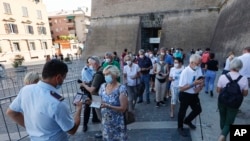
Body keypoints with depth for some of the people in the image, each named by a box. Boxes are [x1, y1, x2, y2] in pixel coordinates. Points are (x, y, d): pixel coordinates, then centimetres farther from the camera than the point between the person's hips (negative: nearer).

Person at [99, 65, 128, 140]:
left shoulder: (121, 88, -19)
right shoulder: (103, 86, -2)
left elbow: (123, 108, -19)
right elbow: (99, 101, 8)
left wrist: (108, 106, -29)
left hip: (117, 123, -4)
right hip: (105, 122, 5)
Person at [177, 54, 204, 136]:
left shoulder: (199, 69, -7)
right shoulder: (185, 72, -26)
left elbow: (202, 81, 5)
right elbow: (181, 88, -25)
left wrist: (200, 87, -16)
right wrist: (193, 84, -31)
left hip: (194, 95, 6)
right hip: (185, 95, -6)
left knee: (198, 110, 22)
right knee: (182, 112, 14)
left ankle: (187, 121, 50)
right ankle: (180, 128, 41)